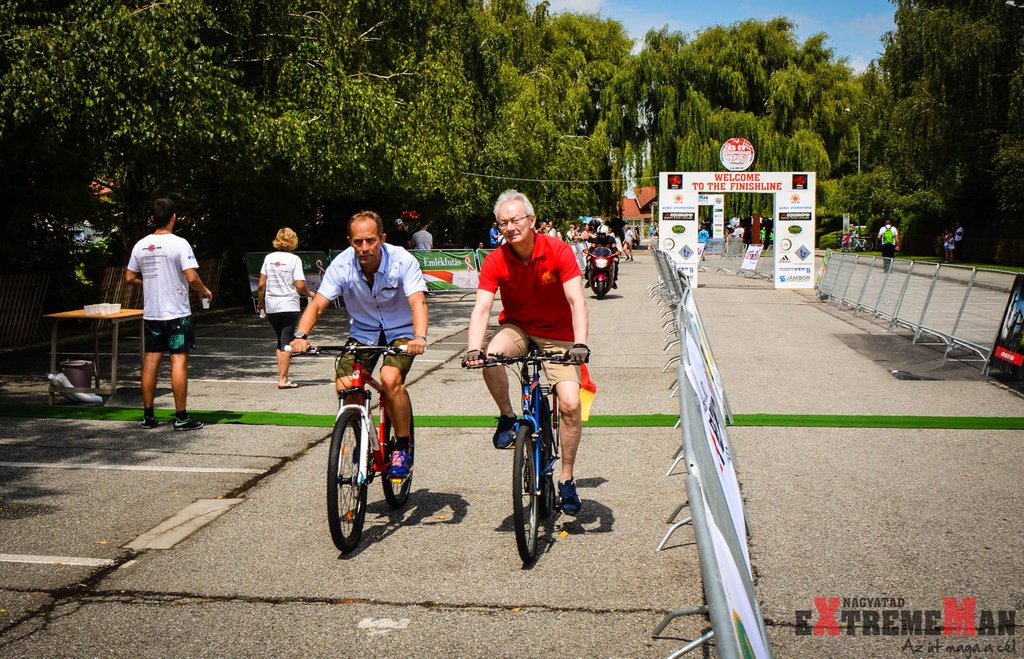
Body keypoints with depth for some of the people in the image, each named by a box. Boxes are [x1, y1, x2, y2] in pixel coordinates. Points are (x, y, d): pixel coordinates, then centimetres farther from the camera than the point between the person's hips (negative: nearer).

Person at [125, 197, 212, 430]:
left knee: (150, 361, 8)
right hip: (177, 313, -5)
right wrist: (205, 292, 0)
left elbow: (129, 277, 11)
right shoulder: (179, 244, -11)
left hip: (151, 313, 5)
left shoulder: (141, 245, 6)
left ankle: (148, 415, 14)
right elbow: (191, 278, -18)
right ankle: (181, 417, -1)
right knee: (179, 361, -3)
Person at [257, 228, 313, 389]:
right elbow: (300, 286, -12)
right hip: (289, 306, -4)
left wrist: (260, 302, 16)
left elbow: (261, 285, 3)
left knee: (281, 342, 17)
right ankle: (283, 379, -2)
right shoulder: (294, 259, -7)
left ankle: (282, 375, 16)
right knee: (287, 342, 0)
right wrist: (310, 294, 6)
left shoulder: (269, 258, 4)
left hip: (271, 307, 4)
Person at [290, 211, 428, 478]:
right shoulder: (342, 265, -17)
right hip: (363, 332, 3)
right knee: (344, 386, -17)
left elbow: (417, 301, -35)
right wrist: (301, 335, -40)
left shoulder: (402, 261, -24)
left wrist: (420, 337, -54)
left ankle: (403, 446, -9)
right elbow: (317, 304, -20)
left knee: (390, 378, -30)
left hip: (401, 331, -3)